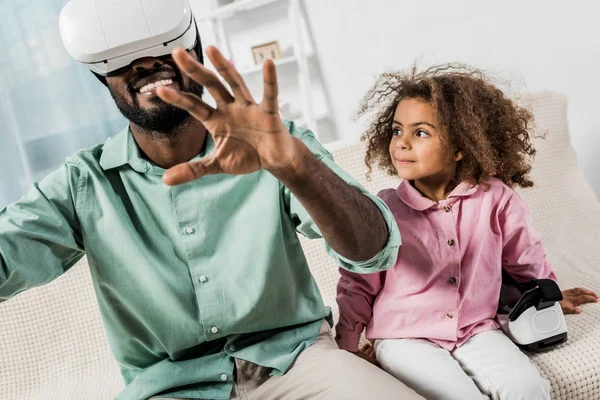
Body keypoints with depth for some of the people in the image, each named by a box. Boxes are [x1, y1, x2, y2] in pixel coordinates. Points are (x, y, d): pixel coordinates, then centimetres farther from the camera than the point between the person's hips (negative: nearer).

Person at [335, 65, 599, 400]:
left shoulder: (495, 198, -8)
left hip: (476, 331, 2)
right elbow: (358, 284, 0)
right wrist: (347, 346, 2)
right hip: (405, 337, -2)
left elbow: (525, 256, 13)